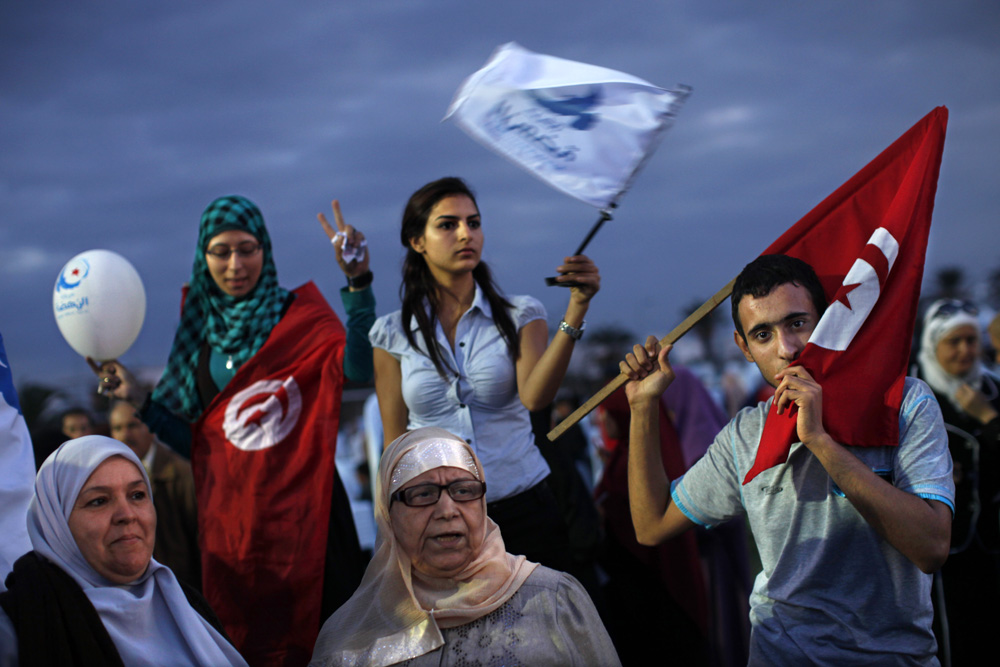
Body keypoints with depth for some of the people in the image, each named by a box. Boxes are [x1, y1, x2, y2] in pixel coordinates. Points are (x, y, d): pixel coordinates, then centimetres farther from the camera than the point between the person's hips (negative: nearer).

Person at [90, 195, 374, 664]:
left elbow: (359, 367, -22)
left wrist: (358, 281, -30)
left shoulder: (299, 317, 0)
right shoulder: (201, 335, 11)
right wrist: (139, 400, 3)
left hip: (303, 509, -3)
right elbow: (198, 442, 11)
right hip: (231, 516, 4)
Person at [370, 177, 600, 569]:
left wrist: (577, 309, -25)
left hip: (522, 511, 0)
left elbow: (534, 397, -17)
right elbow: (395, 442, 7)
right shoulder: (392, 334, 3)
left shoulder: (520, 316, 1)